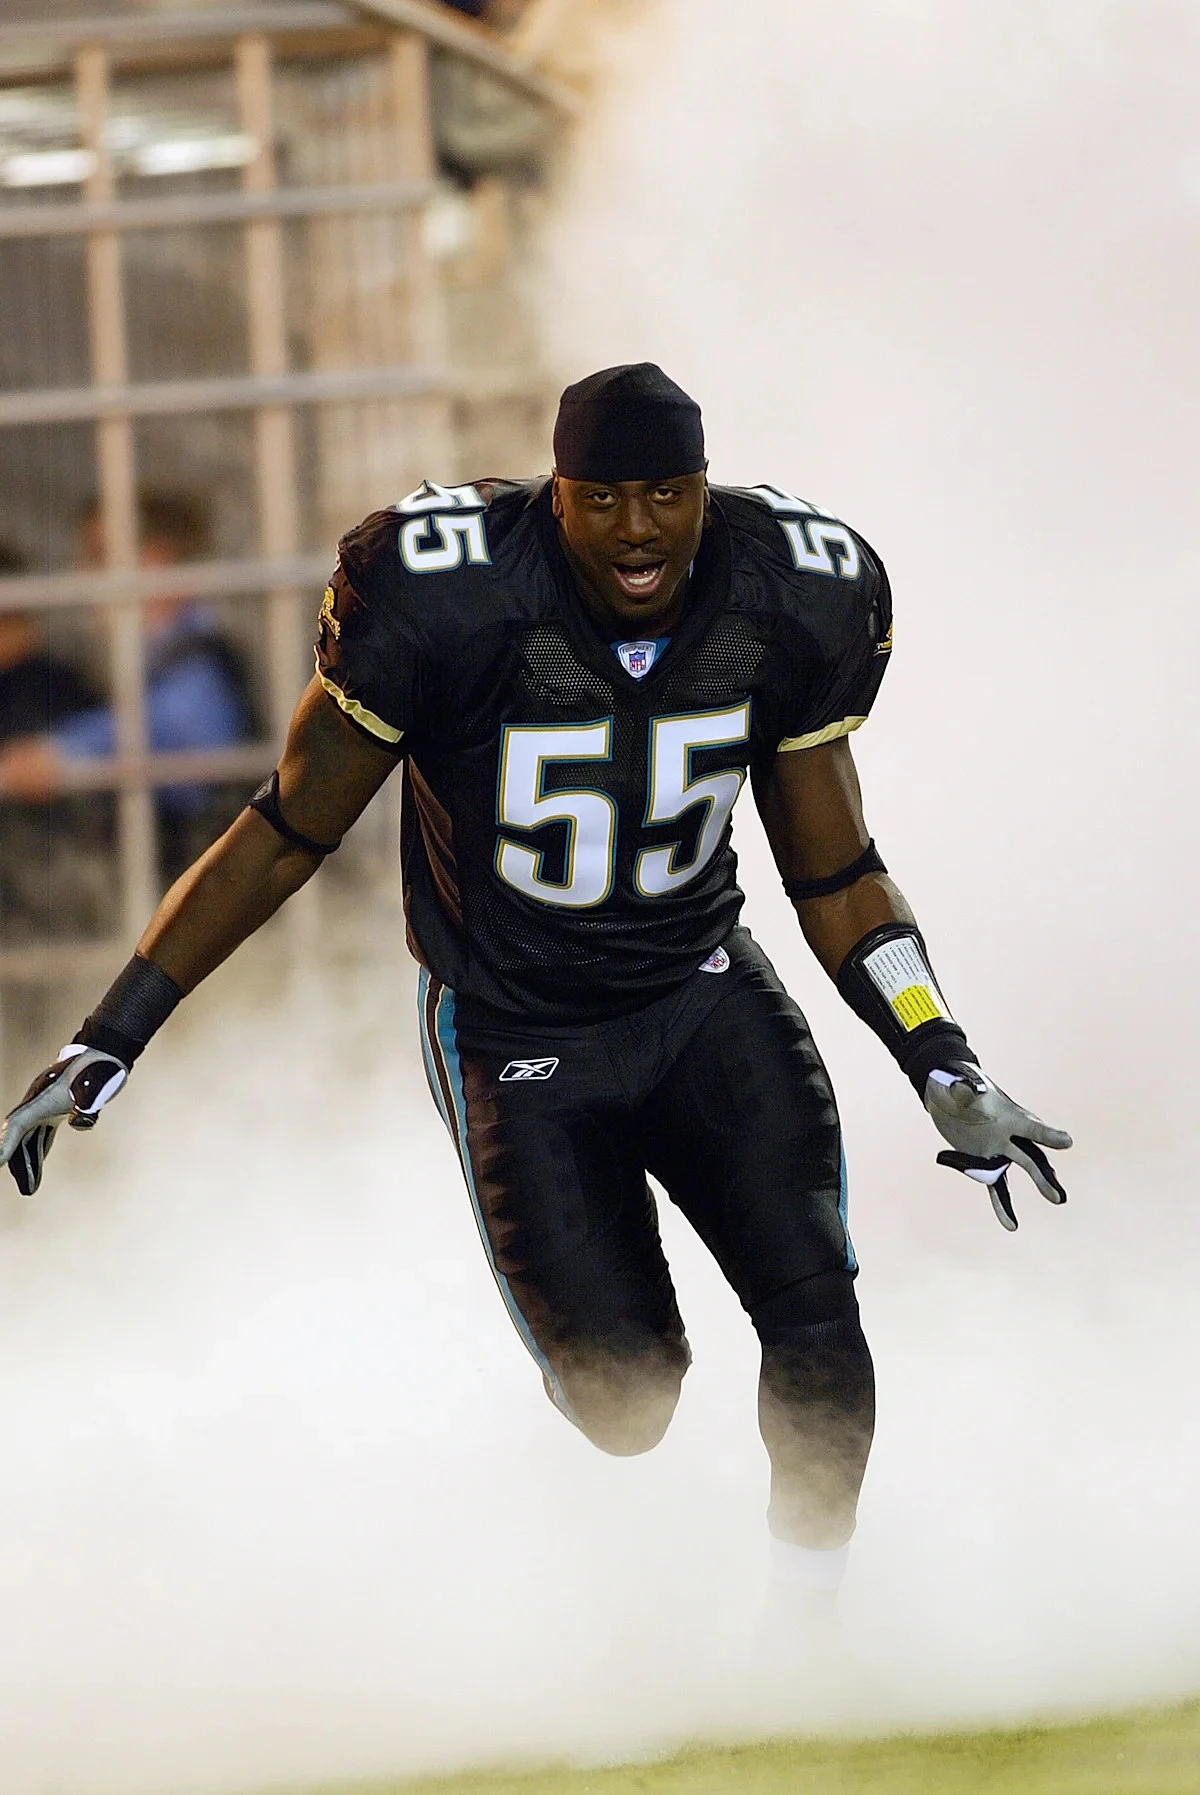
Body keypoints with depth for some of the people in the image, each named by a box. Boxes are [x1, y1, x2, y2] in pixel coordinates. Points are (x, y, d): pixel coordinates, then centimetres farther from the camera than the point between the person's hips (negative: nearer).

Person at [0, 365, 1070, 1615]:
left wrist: (945, 1070, -7)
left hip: (707, 998, 3)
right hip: (518, 1035, -3)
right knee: (626, 1406, -11)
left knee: (814, 1318, -17)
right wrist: (104, 1045, -11)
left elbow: (838, 883, 3)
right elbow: (283, 843, -11)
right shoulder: (448, 604, -22)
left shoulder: (791, 605, -10)